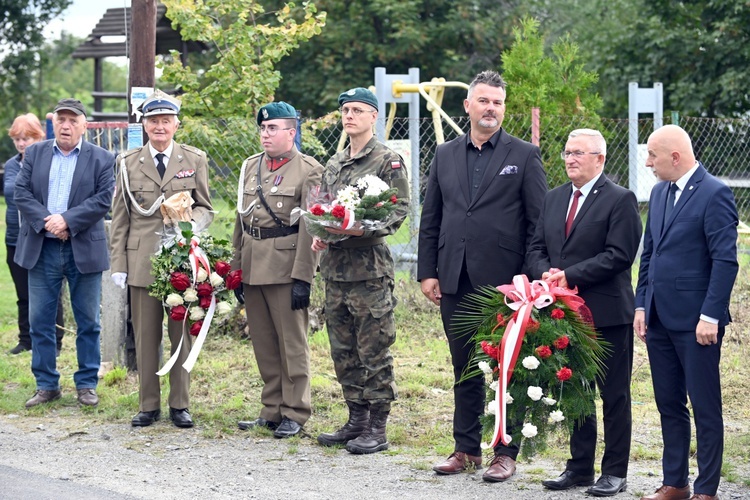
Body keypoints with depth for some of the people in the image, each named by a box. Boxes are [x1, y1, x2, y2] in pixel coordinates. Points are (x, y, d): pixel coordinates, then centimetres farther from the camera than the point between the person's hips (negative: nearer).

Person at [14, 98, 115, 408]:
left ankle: (87, 384, 14)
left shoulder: (101, 159, 2)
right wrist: (46, 221, -14)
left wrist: (67, 220, -17)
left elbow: (103, 199, -8)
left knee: (88, 322, 5)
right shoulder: (34, 154, 9)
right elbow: (21, 193, 1)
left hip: (84, 250, -2)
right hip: (41, 250, 2)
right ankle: (46, 385, 13)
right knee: (40, 321, 4)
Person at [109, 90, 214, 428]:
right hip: (142, 260, 0)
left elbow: (205, 208, 10)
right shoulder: (129, 163, 8)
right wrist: (118, 264, 2)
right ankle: (148, 405, 11)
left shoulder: (194, 160, 8)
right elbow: (120, 218, 8)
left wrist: (192, 224, -13)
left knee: (182, 334, 3)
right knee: (145, 335, 2)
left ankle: (179, 405, 12)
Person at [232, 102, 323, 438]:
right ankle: (272, 411, 20)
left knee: (292, 344, 0)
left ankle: (294, 414, 7)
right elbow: (241, 219, 16)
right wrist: (236, 269, 13)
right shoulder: (251, 167, 14)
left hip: (285, 268, -6)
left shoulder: (309, 170, -6)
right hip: (253, 268, 6)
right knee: (263, 344, 11)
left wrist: (302, 277, -17)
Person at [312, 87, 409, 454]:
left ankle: (377, 428, 0)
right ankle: (356, 420, 20)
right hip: (335, 268, 7)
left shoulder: (388, 161, -4)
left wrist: (360, 229, -22)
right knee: (343, 351, 11)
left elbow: (399, 210, -10)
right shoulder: (333, 165, 17)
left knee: (374, 351, -4)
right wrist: (320, 234, 2)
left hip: (371, 268, -7)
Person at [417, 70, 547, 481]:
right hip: (456, 283, 4)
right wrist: (427, 272, 5)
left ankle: (506, 452, 8)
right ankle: (466, 448, 19)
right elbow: (430, 220, 13)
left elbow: (539, 222, -3)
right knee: (464, 368, 11)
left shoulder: (525, 156, 1)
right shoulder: (445, 155, 12)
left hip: (503, 281, -4)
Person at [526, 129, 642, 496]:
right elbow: (536, 248, 13)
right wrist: (545, 273, -9)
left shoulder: (620, 200, -7)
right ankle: (580, 467, 21)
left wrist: (570, 276, -19)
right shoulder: (554, 199, 14)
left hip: (607, 314, -6)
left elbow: (618, 255, -15)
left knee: (614, 395, 2)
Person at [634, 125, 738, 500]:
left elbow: (725, 260, -15)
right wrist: (641, 305, 11)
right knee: (669, 404, 13)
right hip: (659, 318, 8)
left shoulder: (714, 194, -12)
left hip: (695, 321, -8)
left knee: (705, 407, 0)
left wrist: (710, 316, -18)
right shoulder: (660, 192, 13)